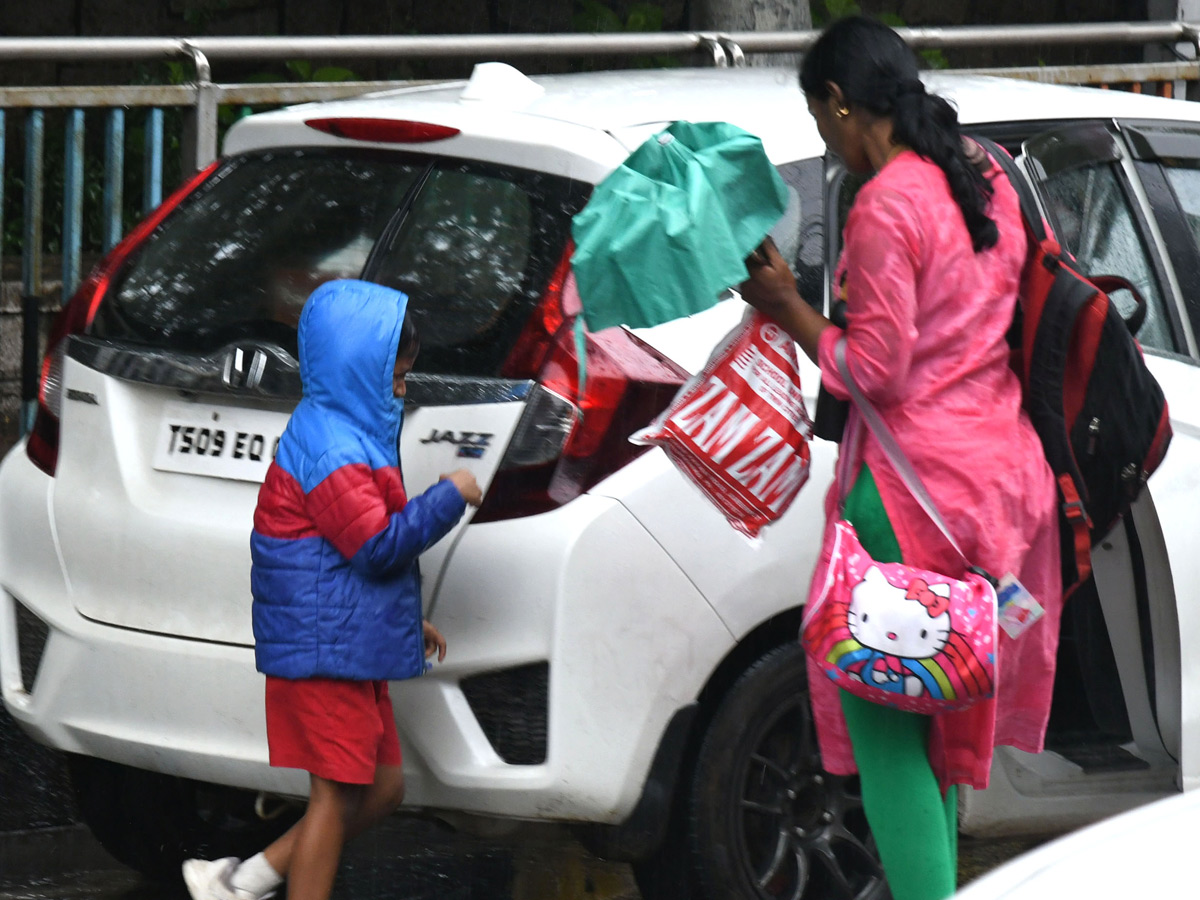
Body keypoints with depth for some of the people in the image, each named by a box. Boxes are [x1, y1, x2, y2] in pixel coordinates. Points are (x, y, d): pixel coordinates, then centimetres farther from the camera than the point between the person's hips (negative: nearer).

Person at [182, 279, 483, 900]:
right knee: (337, 793, -6)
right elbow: (378, 545, -24)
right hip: (326, 647, -10)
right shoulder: (333, 448, -18)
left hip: (357, 649, 10)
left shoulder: (349, 434, 17)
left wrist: (407, 620, 27)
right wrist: (449, 497, -14)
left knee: (382, 787, 12)